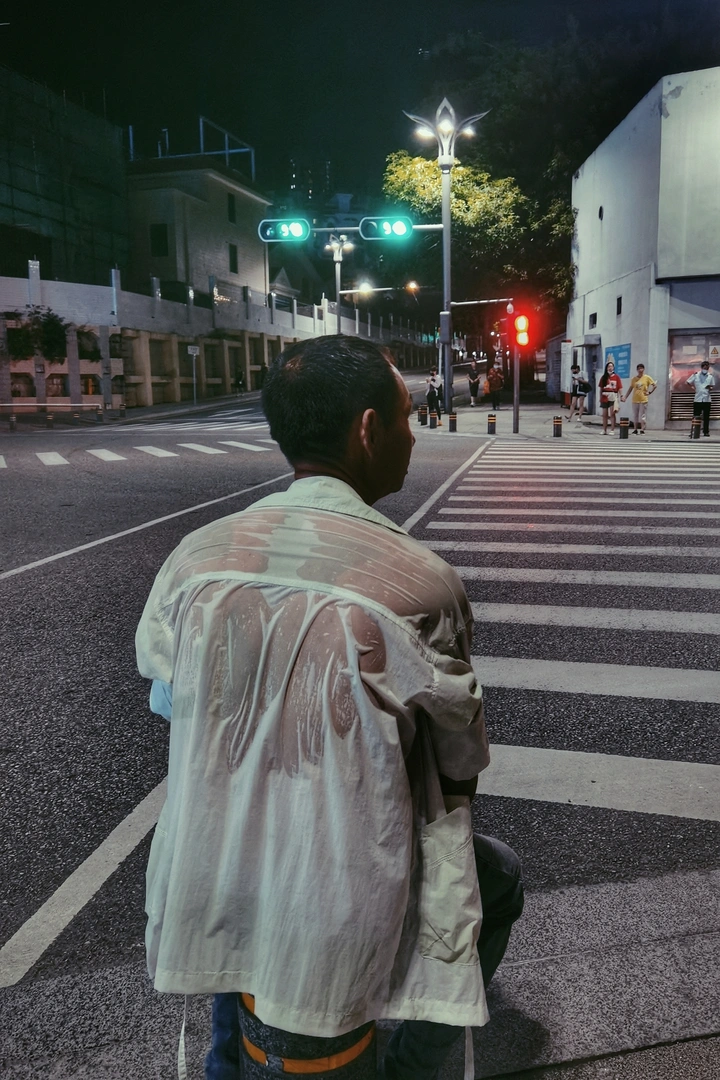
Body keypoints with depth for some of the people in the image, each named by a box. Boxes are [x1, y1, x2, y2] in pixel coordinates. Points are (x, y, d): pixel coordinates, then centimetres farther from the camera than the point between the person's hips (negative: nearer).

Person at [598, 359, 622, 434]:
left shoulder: (616, 377, 0)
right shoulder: (603, 377, 5)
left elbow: (620, 388, -1)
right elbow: (601, 388, 6)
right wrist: (600, 398, 3)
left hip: (613, 397, -3)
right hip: (604, 397, 3)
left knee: (612, 414, -4)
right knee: (604, 414, 8)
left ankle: (613, 430, 1)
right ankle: (604, 430, 17)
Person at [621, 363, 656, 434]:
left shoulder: (647, 378, -1)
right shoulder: (634, 378, 7)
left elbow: (654, 385, 5)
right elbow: (630, 388, 10)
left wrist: (649, 392, -3)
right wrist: (625, 397, 4)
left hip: (643, 400, -3)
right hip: (635, 400, 3)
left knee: (642, 416, -3)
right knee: (635, 415, 7)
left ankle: (642, 430, 1)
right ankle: (635, 430, 15)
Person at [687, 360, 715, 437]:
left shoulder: (711, 376, 6)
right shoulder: (696, 375, 2)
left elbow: (712, 386, 11)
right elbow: (688, 382, 12)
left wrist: (710, 388, -10)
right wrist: (693, 387, 1)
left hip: (707, 399, 1)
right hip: (697, 399, -1)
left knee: (706, 417, 4)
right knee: (696, 416, 1)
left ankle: (706, 432, 10)